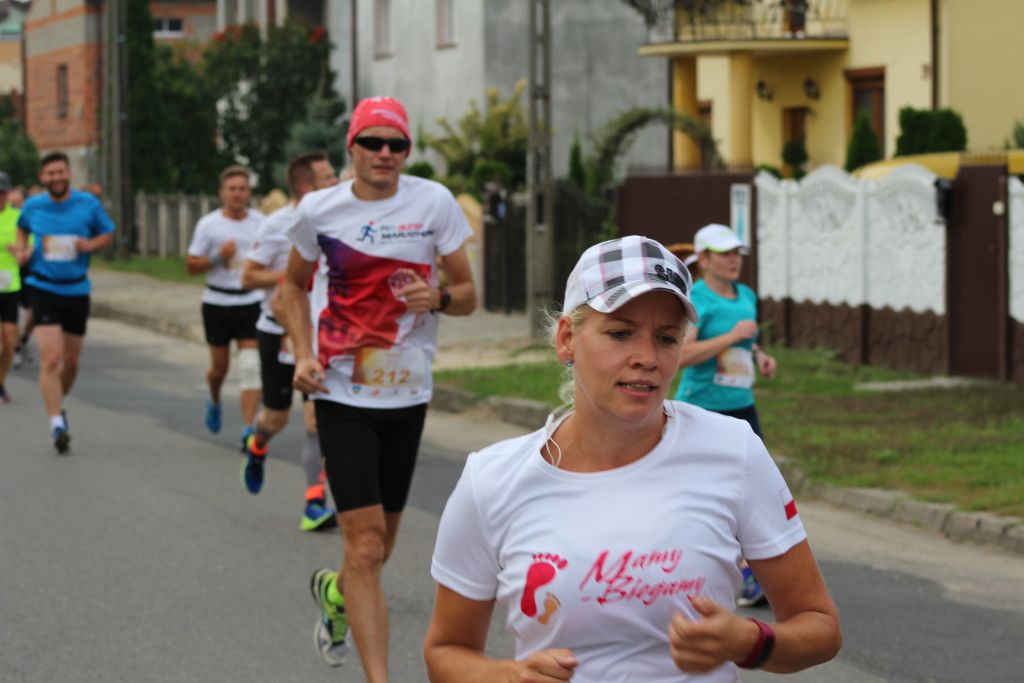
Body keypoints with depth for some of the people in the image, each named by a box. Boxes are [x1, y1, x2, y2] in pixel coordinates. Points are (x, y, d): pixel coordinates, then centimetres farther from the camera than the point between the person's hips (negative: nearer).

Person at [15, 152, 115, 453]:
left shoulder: (88, 204, -2)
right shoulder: (32, 206, 0)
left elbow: (107, 234, 9)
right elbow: (22, 229, 21)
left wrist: (91, 245, -12)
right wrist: (23, 250, 1)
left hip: (77, 290, 2)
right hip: (44, 289, -2)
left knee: (71, 361, 11)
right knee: (50, 358, -15)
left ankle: (58, 402, 39)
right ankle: (57, 423, -17)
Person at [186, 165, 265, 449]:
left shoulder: (261, 222, 3)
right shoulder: (208, 224, -4)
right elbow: (191, 266, -2)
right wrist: (218, 257, -18)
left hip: (251, 301, 1)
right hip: (217, 302, -1)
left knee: (251, 367, -10)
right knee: (220, 365, 10)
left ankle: (248, 430, -10)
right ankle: (214, 401, 44)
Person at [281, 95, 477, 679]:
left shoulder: (434, 202, -3)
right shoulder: (320, 209, -2)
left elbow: (468, 295, 2)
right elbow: (295, 285, 15)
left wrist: (437, 297, -21)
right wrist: (304, 355, 0)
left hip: (408, 393, 2)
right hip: (343, 395, -2)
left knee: (380, 544, 15)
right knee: (366, 543, -12)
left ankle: (334, 592, 49)